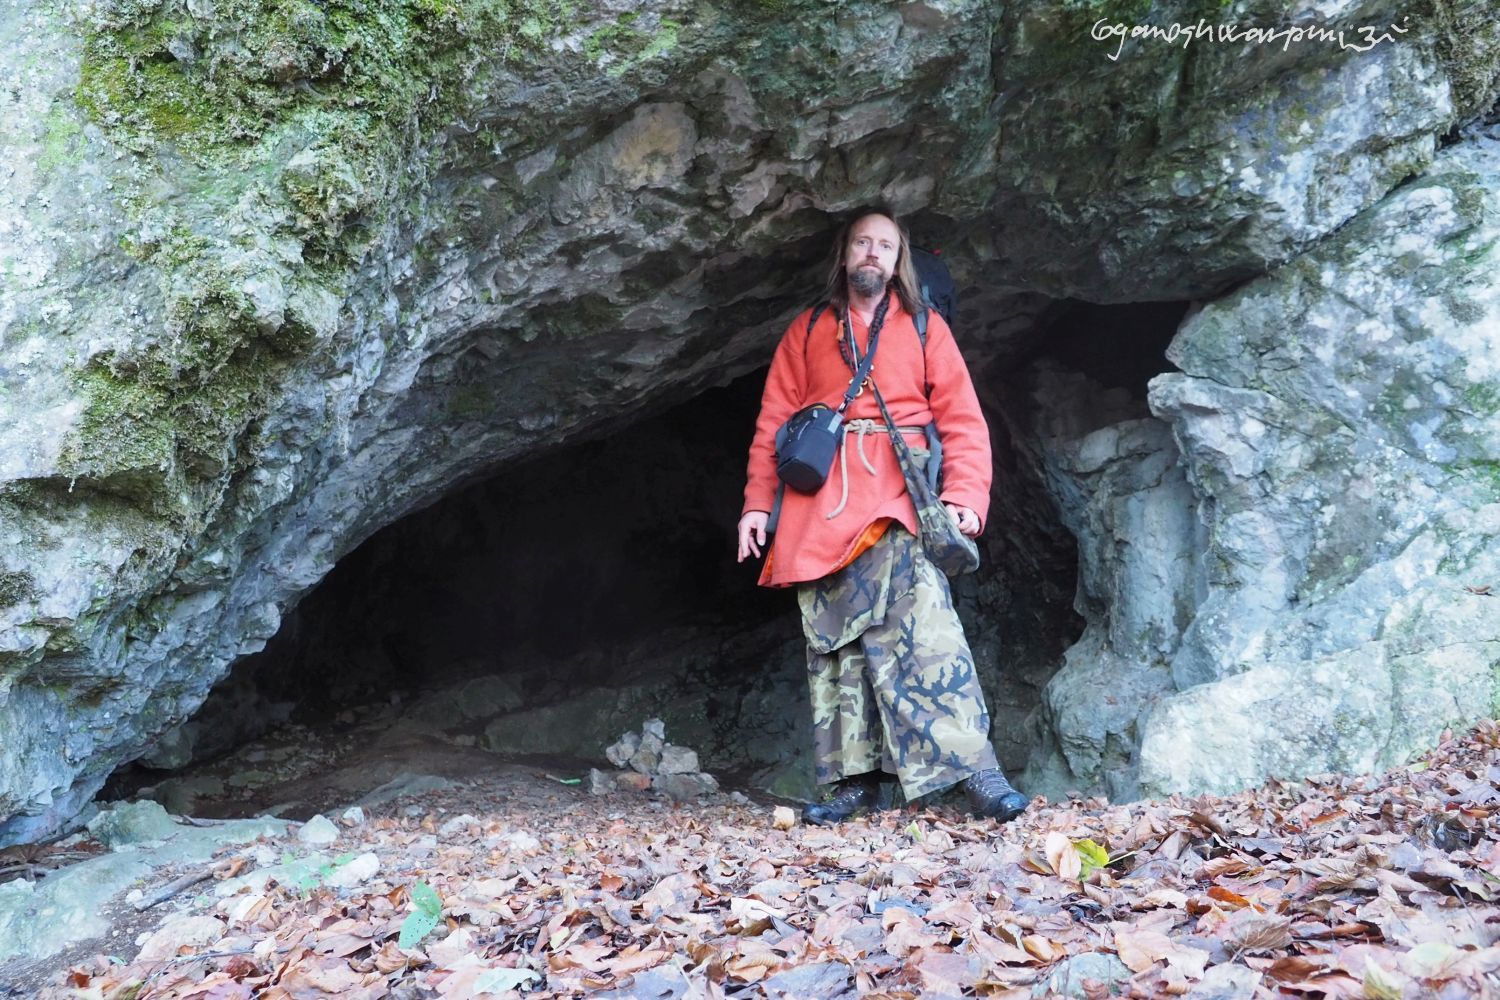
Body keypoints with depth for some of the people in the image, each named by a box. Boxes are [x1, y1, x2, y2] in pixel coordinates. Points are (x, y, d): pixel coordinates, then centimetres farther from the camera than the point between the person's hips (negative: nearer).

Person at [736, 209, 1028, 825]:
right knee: (833, 642, -2)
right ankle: (855, 780, 3)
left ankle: (975, 769, -16)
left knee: (922, 628, -16)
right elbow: (771, 424, 15)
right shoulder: (806, 332, 19)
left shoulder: (924, 327, 15)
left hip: (897, 499, -2)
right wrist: (757, 503, 3)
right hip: (820, 509, 2)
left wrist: (964, 496, -8)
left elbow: (962, 419, 8)